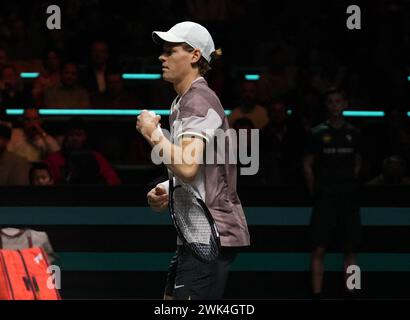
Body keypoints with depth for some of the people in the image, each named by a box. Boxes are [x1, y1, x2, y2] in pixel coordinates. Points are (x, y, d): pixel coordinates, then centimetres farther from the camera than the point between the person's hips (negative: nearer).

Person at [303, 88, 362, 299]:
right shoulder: (318, 133, 1)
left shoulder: (353, 133, 8)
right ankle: (317, 294, -6)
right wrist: (316, 193, 2)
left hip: (349, 199, 3)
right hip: (324, 199, -2)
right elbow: (307, 165, 5)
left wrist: (349, 185, 9)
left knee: (351, 250, 3)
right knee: (319, 249, -7)